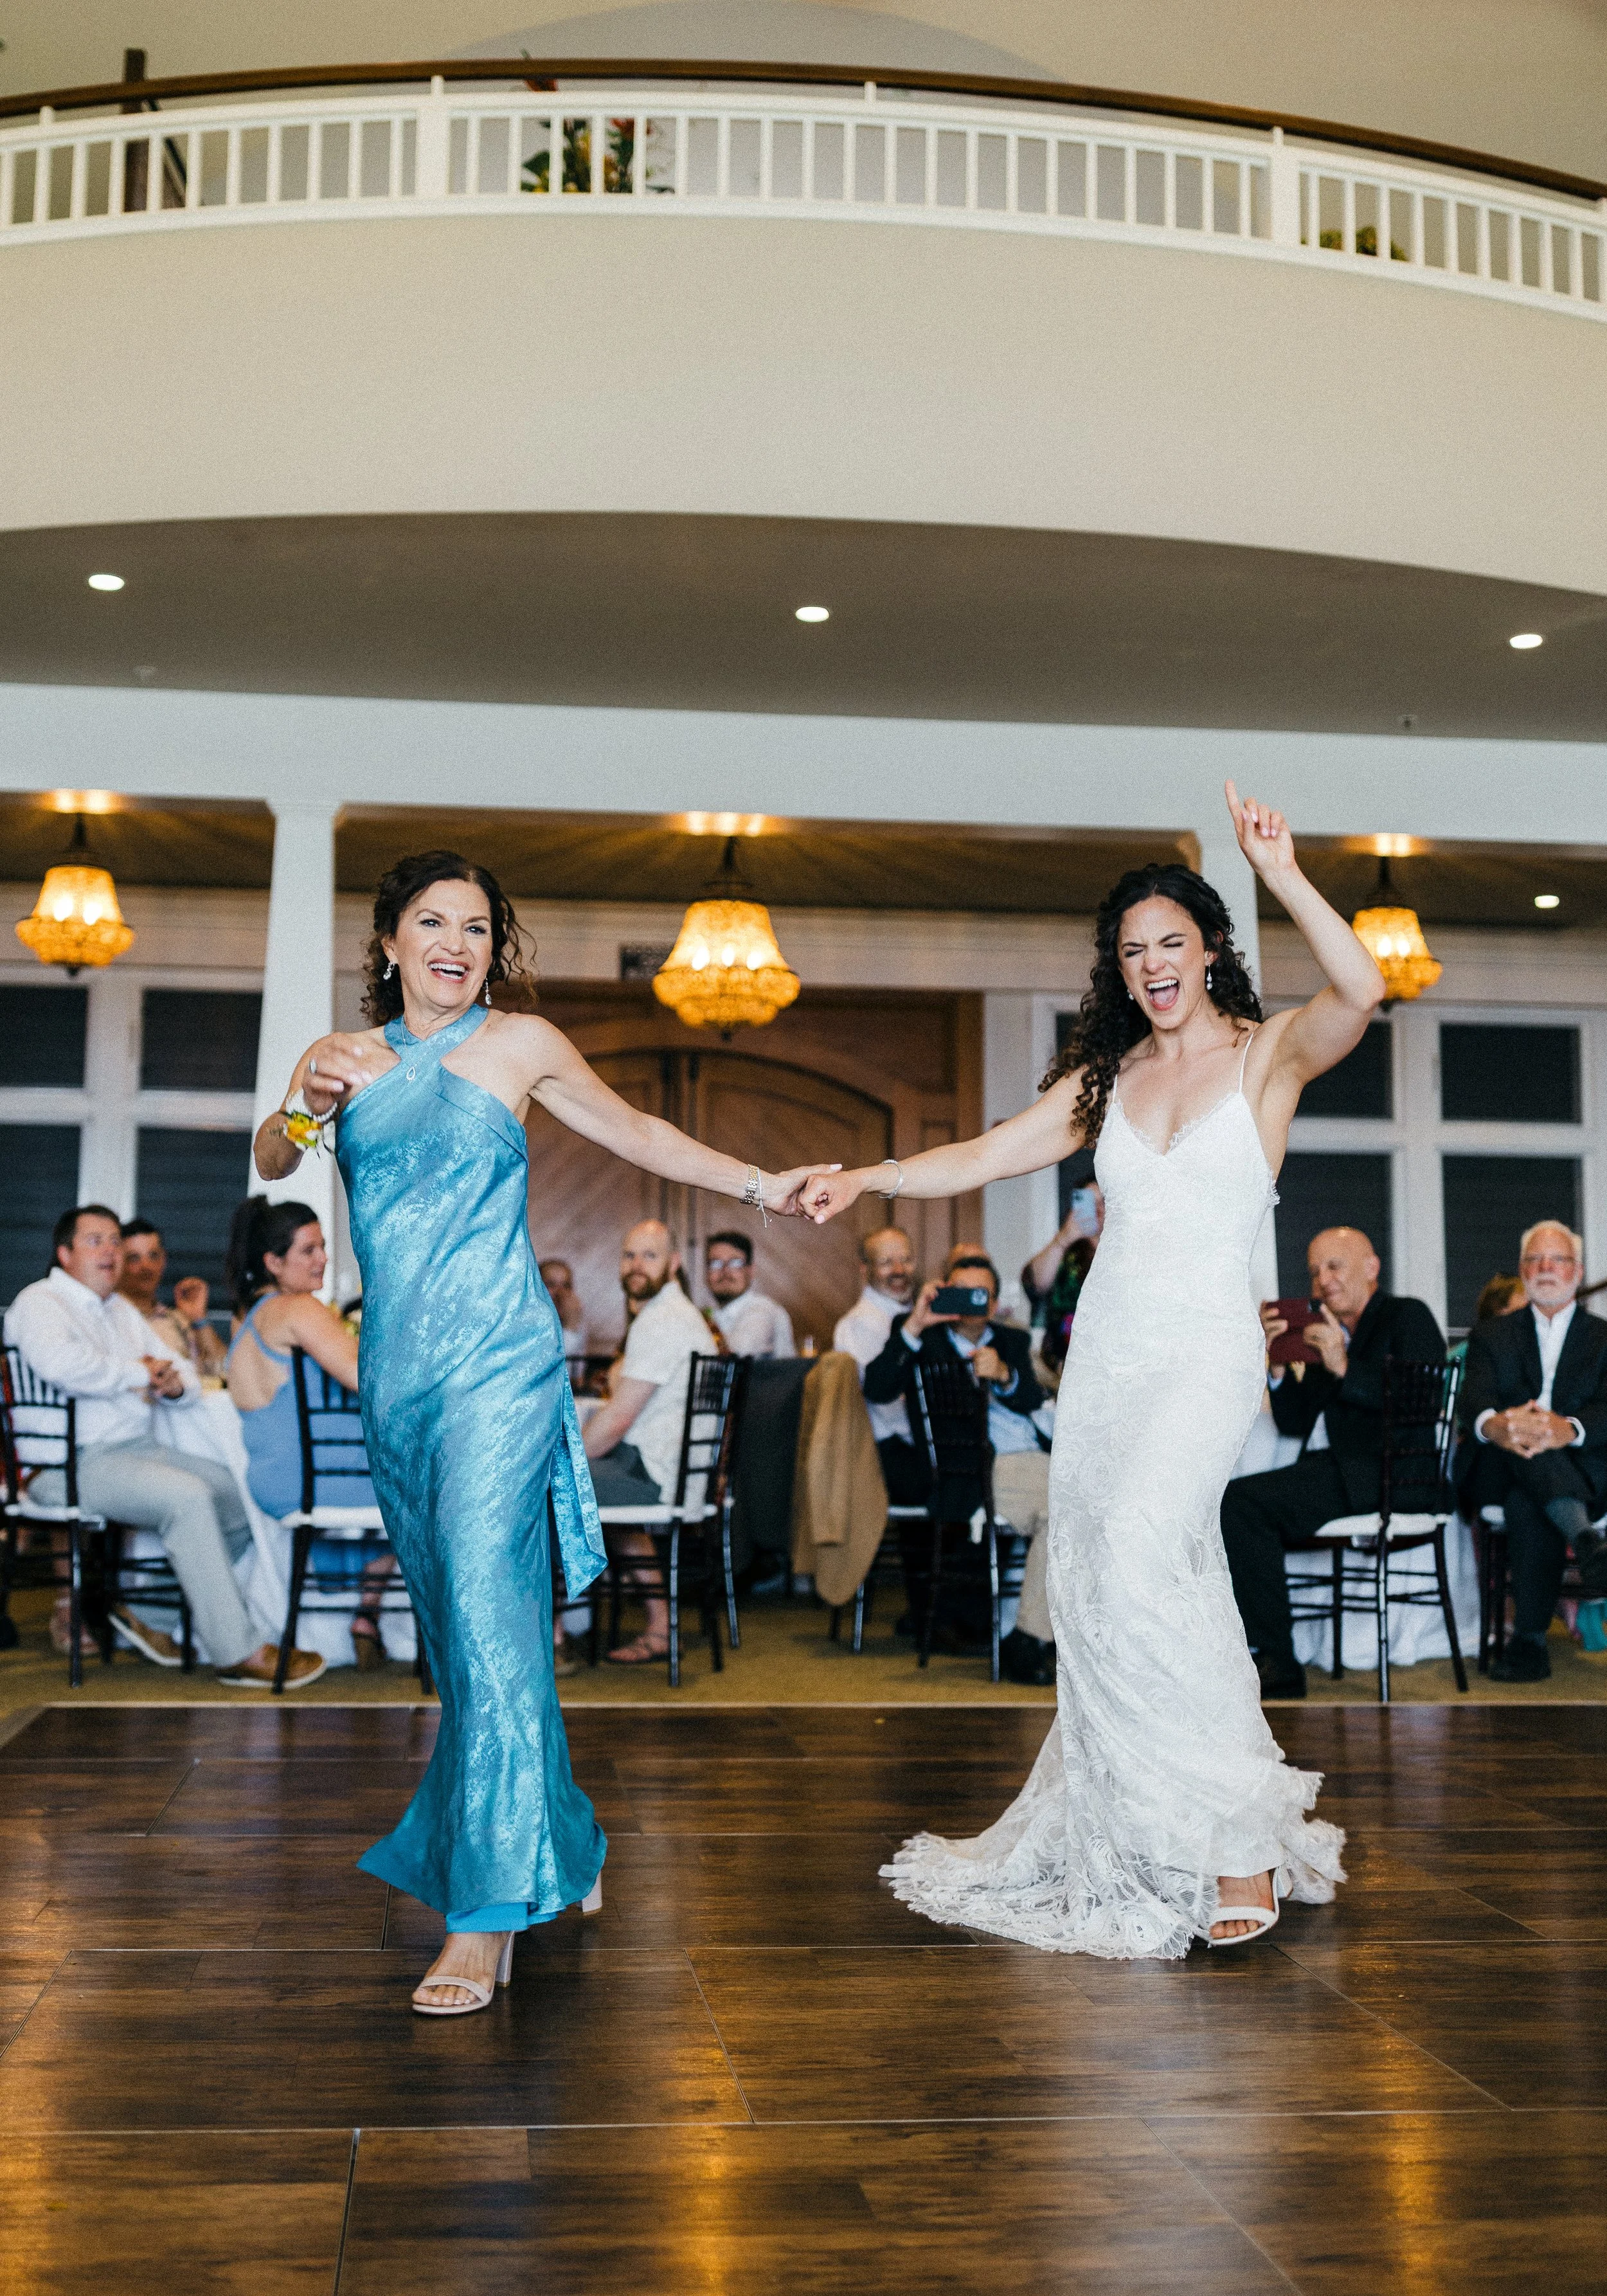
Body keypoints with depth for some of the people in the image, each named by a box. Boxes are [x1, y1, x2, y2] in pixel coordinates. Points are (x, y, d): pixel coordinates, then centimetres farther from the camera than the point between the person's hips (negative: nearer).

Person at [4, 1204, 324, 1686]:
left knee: (242, 1493, -4)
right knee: (189, 1497, -30)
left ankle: (143, 1610, 7)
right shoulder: (39, 1303, -3)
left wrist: (174, 1384, -5)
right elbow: (63, 1364, -26)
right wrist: (139, 1373, -12)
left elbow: (186, 1375, 21)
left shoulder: (121, 1311, 24)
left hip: (139, 1449, 9)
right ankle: (237, 1654, -26)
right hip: (75, 1463, -9)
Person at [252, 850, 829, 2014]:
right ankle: (557, 1843, 29)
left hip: (497, 1362, -4)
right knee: (450, 1621, 10)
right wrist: (306, 1102, -16)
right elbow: (269, 1161, 5)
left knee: (485, 1605, -16)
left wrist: (758, 1184, 10)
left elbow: (637, 1132, 15)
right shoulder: (344, 1056, 13)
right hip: (396, 1372, 4)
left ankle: (488, 1913, -16)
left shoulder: (521, 1044, 5)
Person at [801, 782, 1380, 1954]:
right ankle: (1130, 1846, 13)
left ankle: (1239, 1839, -17)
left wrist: (1281, 873, -20)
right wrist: (868, 1176, 0)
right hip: (1106, 1345, 6)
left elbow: (1362, 990, -19)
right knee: (1101, 1577, 2)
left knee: (1145, 1544, -25)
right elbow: (981, 1157, 13)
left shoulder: (1270, 1053, 2)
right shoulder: (1107, 1076, 15)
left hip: (1207, 1345, -5)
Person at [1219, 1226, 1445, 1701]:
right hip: (1331, 1473, 8)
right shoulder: (1324, 1332, 24)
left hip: (1380, 1475, -8)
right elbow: (1295, 1423, 20)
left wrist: (1345, 1367, -18)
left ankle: (1278, 1667, -18)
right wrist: (1278, 1363, 5)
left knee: (1240, 1500, -23)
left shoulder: (1409, 1317, 2)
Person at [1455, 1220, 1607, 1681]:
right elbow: (1474, 1401, -2)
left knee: (1527, 1502, -38)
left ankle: (1530, 1639, -42)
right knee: (1522, 1435, -38)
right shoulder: (1491, 1337, 21)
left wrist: (1569, 1429, -32)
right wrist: (1493, 1425, -32)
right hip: (1497, 1470, 0)